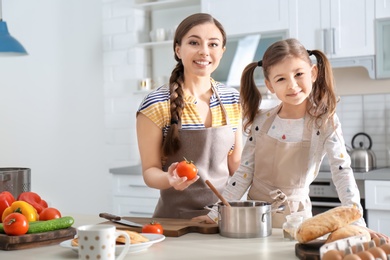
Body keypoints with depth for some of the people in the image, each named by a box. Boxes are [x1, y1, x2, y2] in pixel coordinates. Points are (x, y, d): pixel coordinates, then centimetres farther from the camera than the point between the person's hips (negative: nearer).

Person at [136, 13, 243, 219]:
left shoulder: (233, 100, 5)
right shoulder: (156, 104, -8)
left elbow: (236, 163, 11)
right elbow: (150, 171, -5)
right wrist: (169, 178, -24)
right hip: (175, 218, -4)